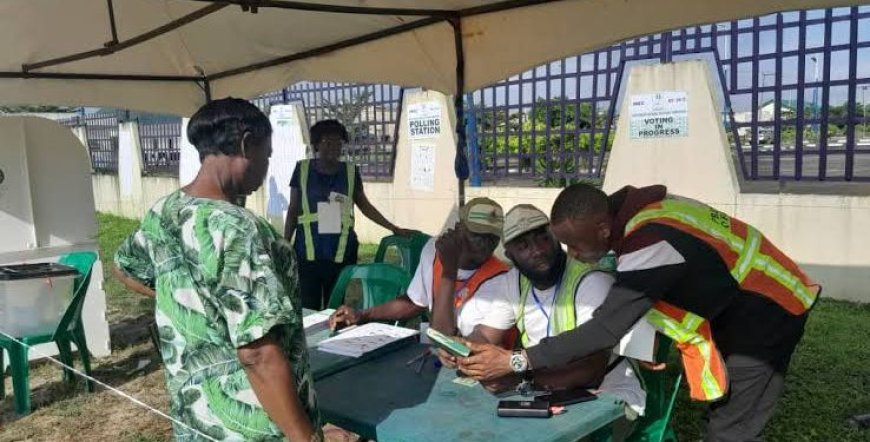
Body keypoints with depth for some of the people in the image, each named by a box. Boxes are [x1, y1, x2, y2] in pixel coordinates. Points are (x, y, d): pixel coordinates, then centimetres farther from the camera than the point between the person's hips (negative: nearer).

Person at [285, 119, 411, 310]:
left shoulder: (351, 172, 6)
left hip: (342, 255, 1)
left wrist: (394, 229, 13)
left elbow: (366, 207, 16)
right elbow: (292, 211, 8)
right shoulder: (302, 169, 3)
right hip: (307, 255, -1)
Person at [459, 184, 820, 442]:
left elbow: (606, 330, -35)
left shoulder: (651, 244, -35)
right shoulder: (628, 207, -9)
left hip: (765, 312, -9)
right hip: (740, 303, 9)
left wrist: (515, 361, -33)